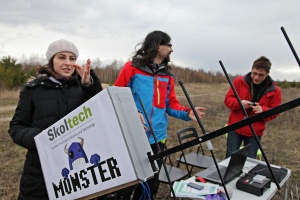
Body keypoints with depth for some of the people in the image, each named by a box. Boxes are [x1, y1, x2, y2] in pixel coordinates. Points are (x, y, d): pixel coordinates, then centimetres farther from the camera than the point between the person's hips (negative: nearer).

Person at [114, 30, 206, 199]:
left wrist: (187, 113, -7)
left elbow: (171, 104, 11)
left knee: (151, 183, 17)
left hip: (157, 138, 5)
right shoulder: (132, 67, -6)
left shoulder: (167, 75, 10)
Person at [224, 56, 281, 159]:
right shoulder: (239, 81, -5)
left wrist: (263, 110, -23)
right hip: (235, 128, 0)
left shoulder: (274, 91, -5)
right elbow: (228, 99, -2)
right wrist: (239, 103, -22)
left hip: (255, 132, 0)